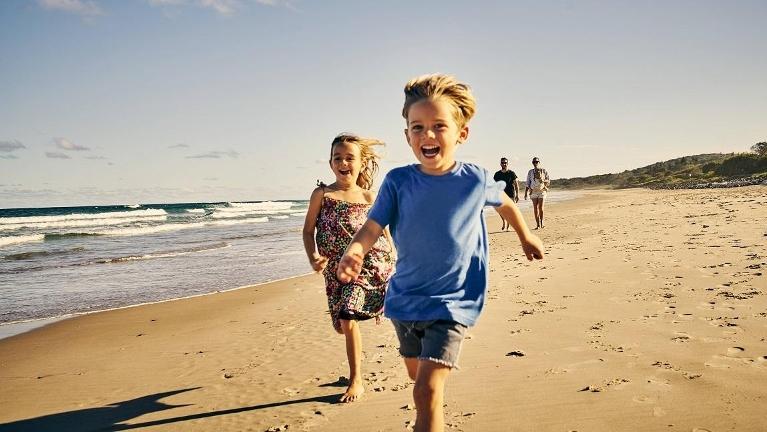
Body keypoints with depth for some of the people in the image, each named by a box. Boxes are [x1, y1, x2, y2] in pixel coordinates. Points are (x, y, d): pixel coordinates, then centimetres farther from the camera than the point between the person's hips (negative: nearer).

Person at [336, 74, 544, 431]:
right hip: (404, 300, 3)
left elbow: (504, 204, 10)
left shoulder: (475, 180, -11)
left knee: (427, 390, -17)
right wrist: (354, 252, -40)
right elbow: (372, 226, -17)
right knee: (417, 375, 24)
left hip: (451, 303, -3)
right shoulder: (398, 182, -9)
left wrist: (525, 237, 27)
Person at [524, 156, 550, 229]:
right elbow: (527, 183, 10)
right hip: (533, 192, 1)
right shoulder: (530, 172, 9)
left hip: (542, 191, -1)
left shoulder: (544, 171, 5)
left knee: (541, 207, -8)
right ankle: (537, 224, 0)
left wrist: (544, 180, -15)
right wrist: (526, 193, 3)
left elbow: (548, 181, 7)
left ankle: (541, 222, 3)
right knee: (535, 208, -2)